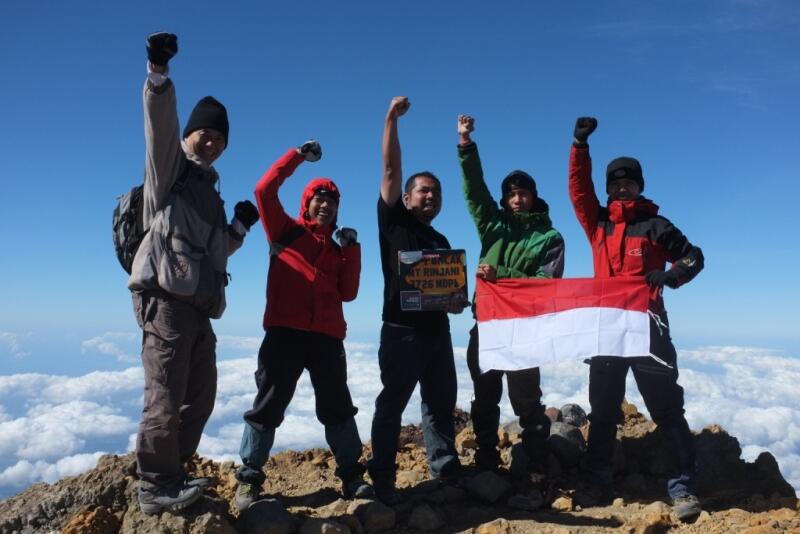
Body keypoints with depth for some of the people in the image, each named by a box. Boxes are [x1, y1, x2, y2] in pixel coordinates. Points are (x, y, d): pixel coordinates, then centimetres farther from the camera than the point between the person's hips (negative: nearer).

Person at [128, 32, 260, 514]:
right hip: (165, 298, -8)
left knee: (200, 394, 12)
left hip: (197, 305, 9)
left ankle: (170, 473, 24)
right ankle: (156, 487, 3)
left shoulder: (209, 190, 25)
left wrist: (240, 227, 12)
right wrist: (158, 74, -30)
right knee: (166, 397, -8)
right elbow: (160, 123, -16)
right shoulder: (170, 168, 5)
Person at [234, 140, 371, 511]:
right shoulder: (286, 232, 9)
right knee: (268, 405, 0)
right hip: (285, 332, -3)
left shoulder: (338, 248, 19)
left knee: (338, 406, 7)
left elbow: (347, 293, 9)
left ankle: (351, 477, 15)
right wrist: (299, 156, 0)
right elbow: (265, 190, -4)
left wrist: (352, 249, 4)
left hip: (328, 337, 4)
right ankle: (249, 480, 9)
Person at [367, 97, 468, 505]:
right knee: (392, 402, -5)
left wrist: (457, 300, -2)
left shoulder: (441, 241, 20)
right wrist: (392, 118, -10)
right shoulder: (393, 222, 3)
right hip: (401, 329, -6)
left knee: (442, 401, 11)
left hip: (437, 330, 7)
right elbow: (391, 170, -6)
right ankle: (383, 478, 0)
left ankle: (446, 469, 22)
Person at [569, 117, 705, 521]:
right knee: (602, 408, 8)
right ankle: (598, 482, 18)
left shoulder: (655, 226, 4)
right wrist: (580, 144, -4)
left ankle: (682, 487, 5)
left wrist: (670, 275, -15)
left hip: (647, 325, -3)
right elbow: (578, 188, 4)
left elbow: (693, 256, 5)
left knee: (666, 407, -2)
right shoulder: (597, 223, 13)